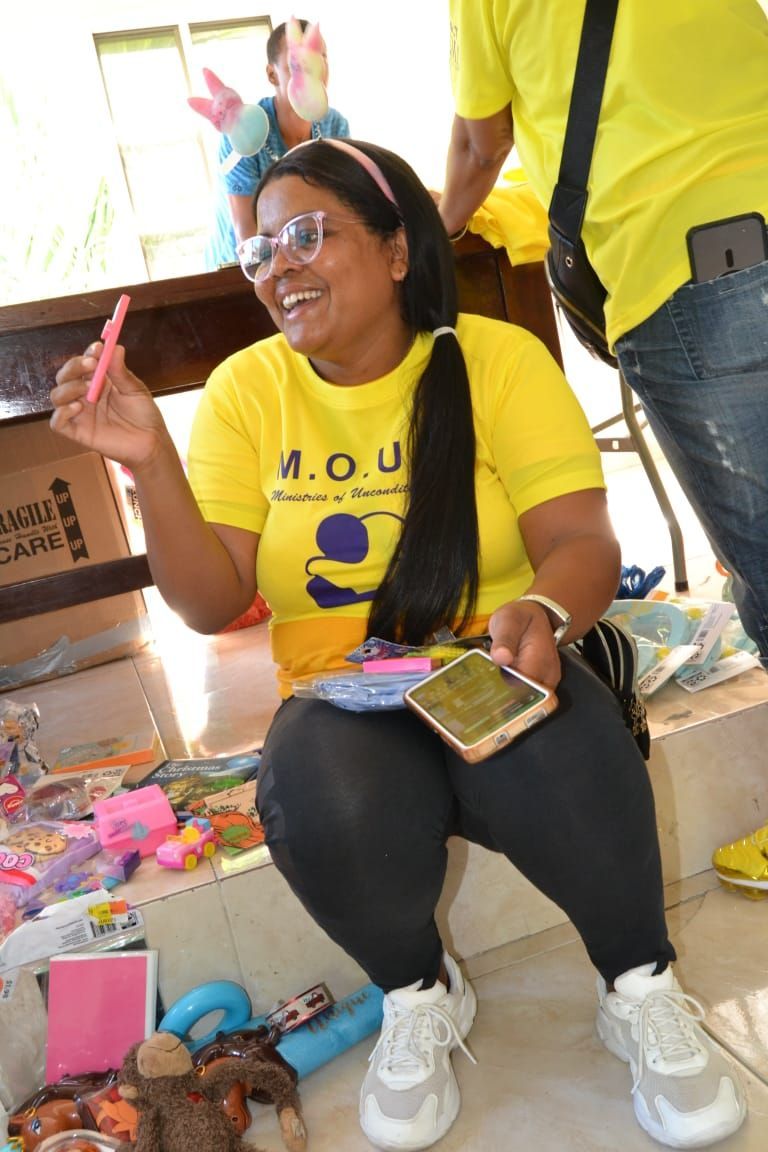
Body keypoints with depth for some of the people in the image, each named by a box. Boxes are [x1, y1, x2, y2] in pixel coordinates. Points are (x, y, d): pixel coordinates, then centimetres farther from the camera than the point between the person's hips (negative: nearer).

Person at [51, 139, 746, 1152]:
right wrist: (149, 461, -19)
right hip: (344, 697, 2)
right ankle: (418, 996, 3)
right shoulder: (246, 389, 1)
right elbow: (212, 603, -5)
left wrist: (543, 613, -34)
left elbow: (583, 543, -12)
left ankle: (642, 987, -2)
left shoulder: (496, 358, -3)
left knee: (558, 757, -34)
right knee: (319, 795, -32)